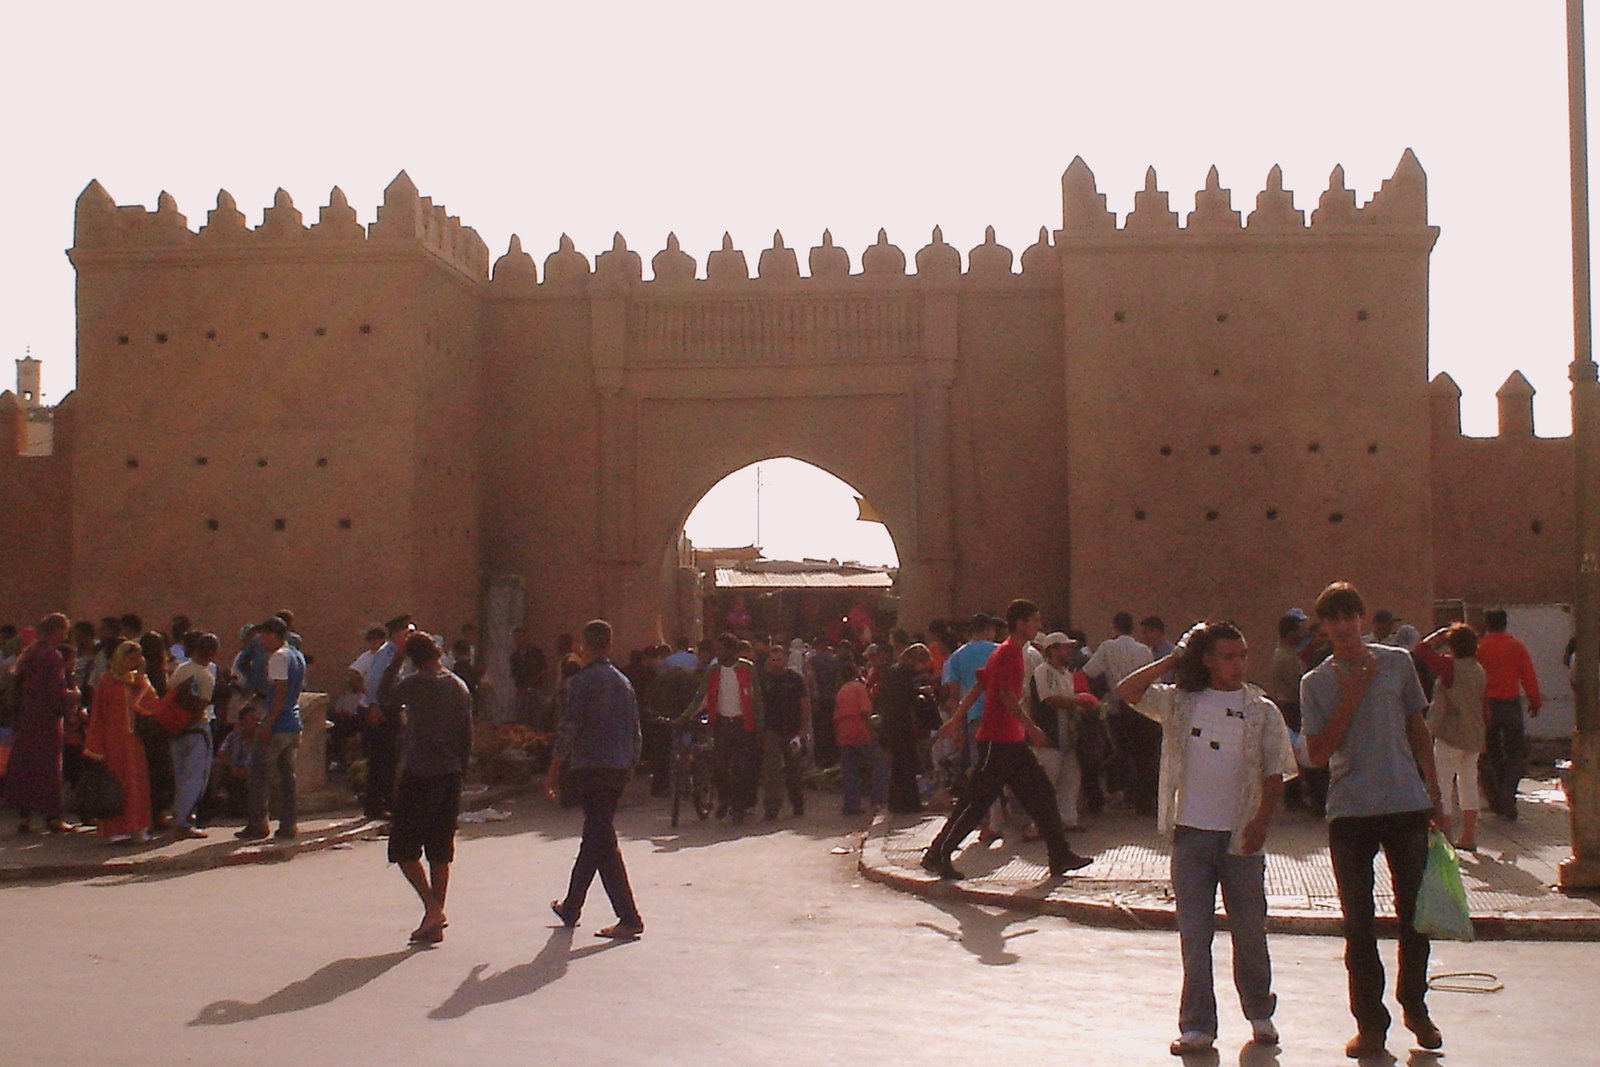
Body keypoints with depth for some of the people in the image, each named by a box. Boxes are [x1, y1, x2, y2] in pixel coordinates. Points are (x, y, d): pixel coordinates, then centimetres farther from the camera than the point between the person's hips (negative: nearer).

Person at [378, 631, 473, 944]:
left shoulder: (416, 684, -11)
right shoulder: (460, 687, 7)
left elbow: (384, 697, 8)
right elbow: (468, 735, 11)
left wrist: (395, 660, 10)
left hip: (419, 776, -6)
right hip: (450, 776, 6)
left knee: (404, 848, 3)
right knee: (440, 851, 10)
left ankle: (432, 909, -10)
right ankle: (436, 923, 12)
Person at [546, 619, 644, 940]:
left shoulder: (584, 681, -8)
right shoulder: (623, 682, 13)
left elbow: (568, 729, -13)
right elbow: (636, 731, 15)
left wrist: (554, 770, -7)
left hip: (591, 769, -8)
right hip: (619, 769, 8)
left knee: (602, 841, -8)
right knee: (595, 837, 17)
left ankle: (629, 919, -13)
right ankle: (571, 907, 31)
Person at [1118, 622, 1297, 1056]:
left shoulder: (1262, 710, 2)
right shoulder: (1180, 702, 4)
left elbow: (1275, 774, 1)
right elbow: (1127, 691, -6)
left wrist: (1261, 821, -10)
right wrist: (1173, 659, -2)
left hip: (1240, 836, -1)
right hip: (1191, 832, 1)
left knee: (1250, 931, 10)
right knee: (1194, 934, 4)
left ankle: (1260, 1014, 28)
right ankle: (1197, 1025, 11)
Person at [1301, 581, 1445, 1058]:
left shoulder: (1397, 663, 5)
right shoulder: (1316, 683, 2)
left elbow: (1418, 730, 12)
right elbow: (1318, 754, -5)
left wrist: (1434, 795, 9)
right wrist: (1350, 699, -12)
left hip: (1407, 805, 1)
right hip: (1350, 812, -1)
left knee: (1415, 913, 8)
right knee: (1358, 924, 4)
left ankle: (1415, 1006, 28)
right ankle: (1370, 1022, 13)